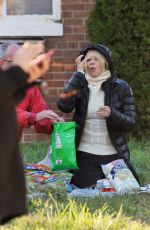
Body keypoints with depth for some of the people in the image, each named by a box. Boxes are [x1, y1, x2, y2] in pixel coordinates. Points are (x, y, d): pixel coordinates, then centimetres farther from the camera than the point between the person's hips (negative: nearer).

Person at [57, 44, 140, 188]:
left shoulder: (120, 87, 0)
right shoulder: (79, 86, 2)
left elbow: (131, 123, -4)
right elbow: (64, 105, -18)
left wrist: (111, 114, -24)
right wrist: (79, 73, -15)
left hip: (114, 155, 1)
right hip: (85, 155, -1)